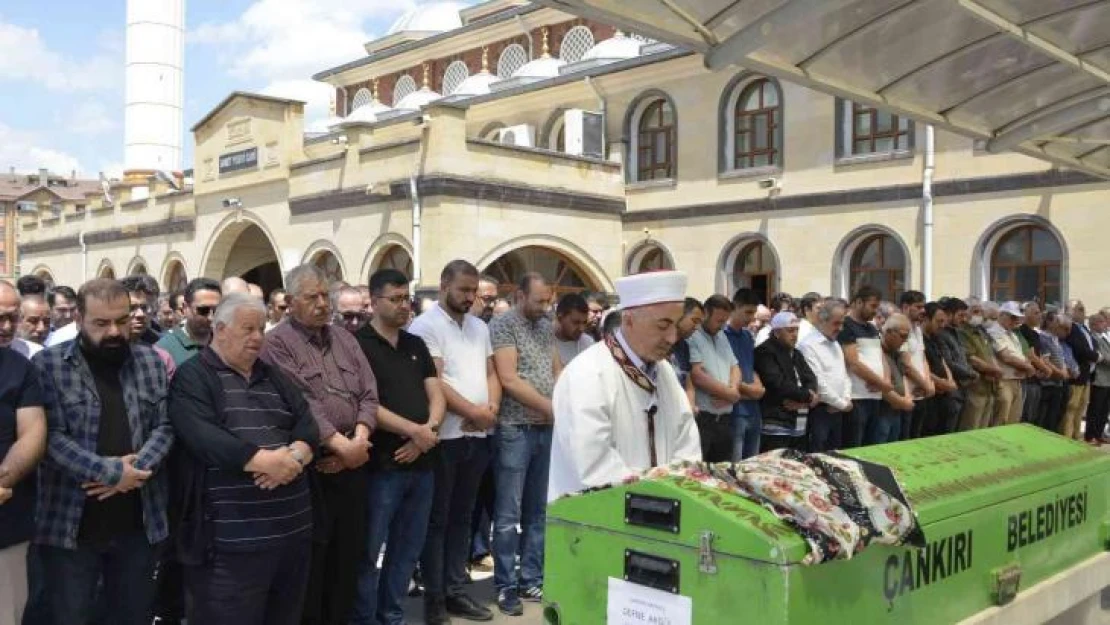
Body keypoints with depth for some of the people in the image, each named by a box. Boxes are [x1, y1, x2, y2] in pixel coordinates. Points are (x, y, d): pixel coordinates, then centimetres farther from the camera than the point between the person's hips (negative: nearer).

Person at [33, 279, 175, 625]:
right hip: (71, 526, -3)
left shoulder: (151, 362, 6)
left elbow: (166, 426, 0)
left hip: (139, 524, 3)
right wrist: (112, 472, -19)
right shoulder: (48, 363, -5)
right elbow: (51, 436, -13)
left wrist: (135, 469, -17)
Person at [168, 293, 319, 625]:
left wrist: (294, 456, -13)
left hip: (293, 528, 6)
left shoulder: (274, 376, 18)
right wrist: (265, 461, -22)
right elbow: (203, 437, -17)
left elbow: (308, 425, 8)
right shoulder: (193, 377, -2)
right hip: (231, 538, -6)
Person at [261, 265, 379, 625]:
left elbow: (369, 394, 7)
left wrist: (359, 440, -9)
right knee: (311, 558, 3)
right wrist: (342, 444, -18)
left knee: (348, 553, 13)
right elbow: (300, 404, -17)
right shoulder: (277, 343, -7)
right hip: (309, 465, -6)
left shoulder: (345, 339, 13)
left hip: (352, 463, 6)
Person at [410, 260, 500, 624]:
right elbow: (433, 382, -17)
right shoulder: (426, 325, -10)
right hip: (444, 437, -7)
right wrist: (473, 412, -16)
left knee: (461, 517, 14)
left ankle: (456, 591, 23)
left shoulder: (479, 327, 13)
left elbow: (491, 373, 13)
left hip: (477, 437, 7)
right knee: (437, 520, 3)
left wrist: (492, 409, -6)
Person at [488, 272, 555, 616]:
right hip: (516, 430, -6)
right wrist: (552, 408, -14)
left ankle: (531, 579, 22)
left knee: (538, 511, 12)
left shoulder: (546, 327, 13)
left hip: (547, 429, 7)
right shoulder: (502, 325, -8)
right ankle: (506, 586, 9)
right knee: (509, 514, 0)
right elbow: (509, 380, -15)